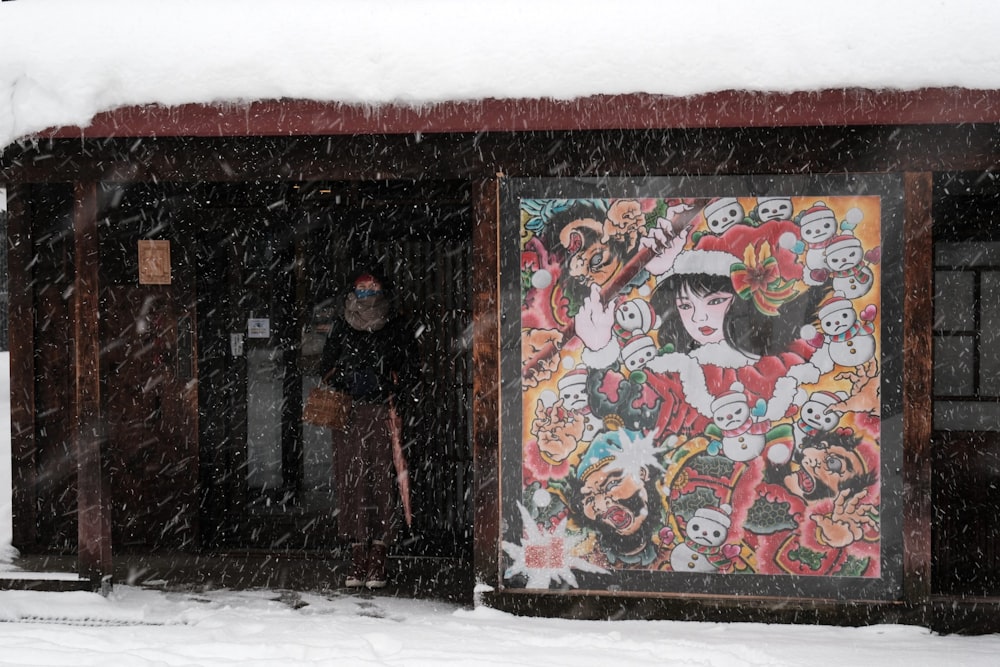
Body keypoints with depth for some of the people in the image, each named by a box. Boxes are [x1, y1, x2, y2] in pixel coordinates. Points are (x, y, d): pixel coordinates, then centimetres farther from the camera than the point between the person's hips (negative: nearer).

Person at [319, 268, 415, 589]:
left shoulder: (394, 332, 8)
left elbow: (407, 375, 12)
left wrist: (392, 395, -6)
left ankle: (378, 560, -1)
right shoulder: (340, 331, 12)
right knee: (350, 481, -2)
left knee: (382, 482, -5)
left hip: (381, 415, -2)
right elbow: (326, 370, 19)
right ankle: (358, 559, 4)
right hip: (347, 415, 2)